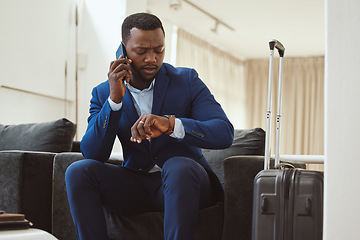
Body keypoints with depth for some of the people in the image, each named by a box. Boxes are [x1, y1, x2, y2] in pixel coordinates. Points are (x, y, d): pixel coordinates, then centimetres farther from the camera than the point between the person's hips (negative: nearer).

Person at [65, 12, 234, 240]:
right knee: (78, 171, -21)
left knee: (179, 167, -36)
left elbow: (225, 133, -17)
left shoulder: (186, 80, -3)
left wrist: (170, 124, -35)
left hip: (184, 179, -2)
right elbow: (92, 155, -9)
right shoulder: (104, 93, 3)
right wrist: (114, 100, -20)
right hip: (135, 185, 3)